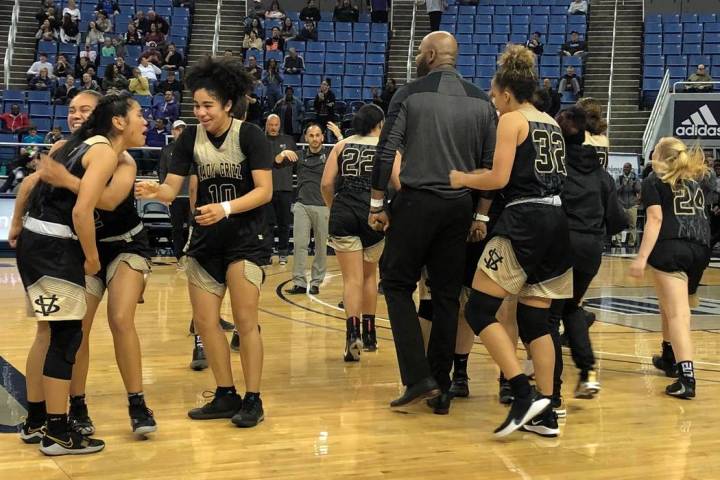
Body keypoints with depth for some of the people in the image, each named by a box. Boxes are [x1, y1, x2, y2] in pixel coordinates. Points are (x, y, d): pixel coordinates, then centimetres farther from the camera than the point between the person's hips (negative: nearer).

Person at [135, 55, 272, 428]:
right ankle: (226, 396, 21)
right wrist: (154, 191, -28)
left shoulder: (250, 135, -13)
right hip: (205, 240, 5)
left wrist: (225, 209, -32)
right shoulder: (191, 137, -1)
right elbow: (172, 188, -5)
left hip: (244, 238, -5)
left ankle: (253, 400, 8)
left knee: (245, 321, -5)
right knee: (205, 322, 5)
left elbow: (264, 191, -19)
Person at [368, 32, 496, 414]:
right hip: (460, 207, 4)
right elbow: (491, 163, 6)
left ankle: (419, 378, -4)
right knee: (447, 295, 10)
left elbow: (386, 152, -6)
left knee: (397, 283, 8)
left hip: (417, 200, -4)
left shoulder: (410, 94, -3)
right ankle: (441, 389, 13)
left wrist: (377, 204, 1)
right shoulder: (481, 101, 9)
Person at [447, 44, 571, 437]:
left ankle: (523, 394, -14)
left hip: (525, 221, -8)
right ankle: (544, 413, 10)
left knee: (479, 309, -4)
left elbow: (499, 178, -13)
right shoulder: (551, 124, 19)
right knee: (535, 320, 11)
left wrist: (461, 179, 3)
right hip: (558, 221, 8)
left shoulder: (511, 120, -3)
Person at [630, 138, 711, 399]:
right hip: (700, 248, 6)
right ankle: (670, 357, 38)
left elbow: (655, 219, -7)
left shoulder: (654, 181, 7)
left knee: (677, 313, -11)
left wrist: (642, 257, -13)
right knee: (672, 305, 25)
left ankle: (687, 377, -23)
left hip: (670, 248, -6)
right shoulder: (696, 180, 23)